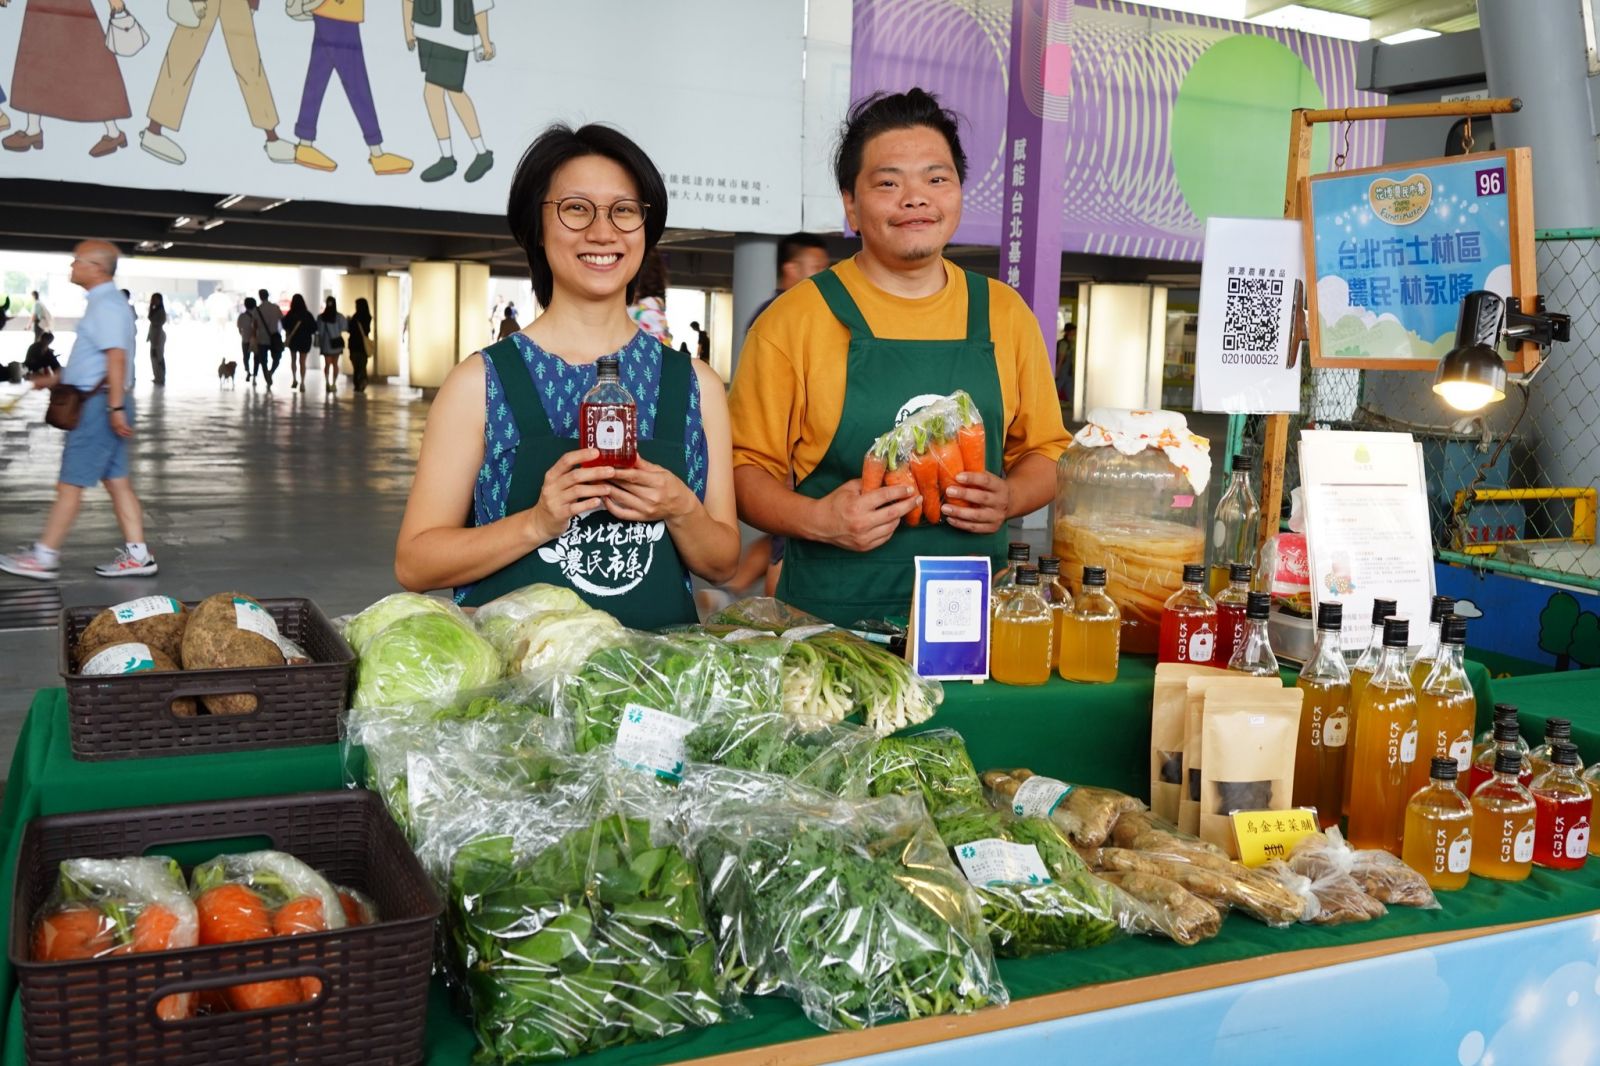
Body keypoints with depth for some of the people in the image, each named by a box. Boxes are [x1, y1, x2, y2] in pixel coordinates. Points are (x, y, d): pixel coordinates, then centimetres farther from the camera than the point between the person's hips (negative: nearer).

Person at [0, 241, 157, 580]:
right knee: (117, 481, 9)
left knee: (71, 484, -2)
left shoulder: (106, 305, -15)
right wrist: (55, 379, 28)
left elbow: (116, 357, -23)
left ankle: (43, 558, 5)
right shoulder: (104, 302, 17)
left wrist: (116, 407, -28)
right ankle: (137, 555, 10)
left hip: (101, 404, -10)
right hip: (104, 403, 10)